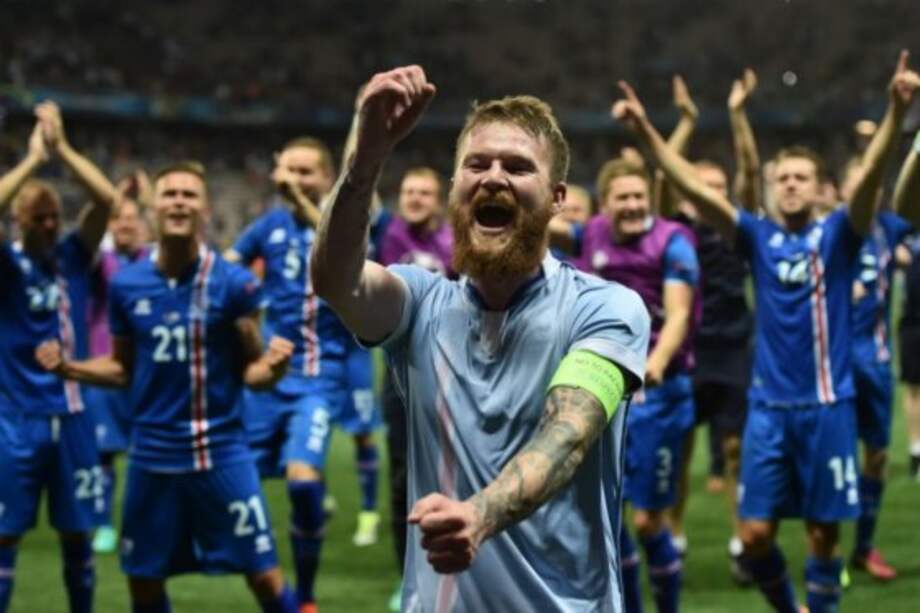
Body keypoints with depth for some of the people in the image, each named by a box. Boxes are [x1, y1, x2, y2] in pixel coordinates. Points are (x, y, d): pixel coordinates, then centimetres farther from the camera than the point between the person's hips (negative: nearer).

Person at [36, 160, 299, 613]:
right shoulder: (126, 284, 1)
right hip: (152, 452, 3)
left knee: (264, 575, -3)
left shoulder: (234, 283, -7)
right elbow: (123, 369, 12)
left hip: (220, 449, -3)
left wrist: (273, 367, -25)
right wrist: (67, 367, -3)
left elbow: (250, 370, -3)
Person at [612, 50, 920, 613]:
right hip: (768, 405, 2)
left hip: (827, 405, -2)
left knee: (824, 533, 4)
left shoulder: (837, 236, -1)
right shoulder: (758, 237, 5)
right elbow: (698, 190, -3)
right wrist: (647, 131, -14)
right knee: (755, 532, 1)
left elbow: (871, 177, -17)